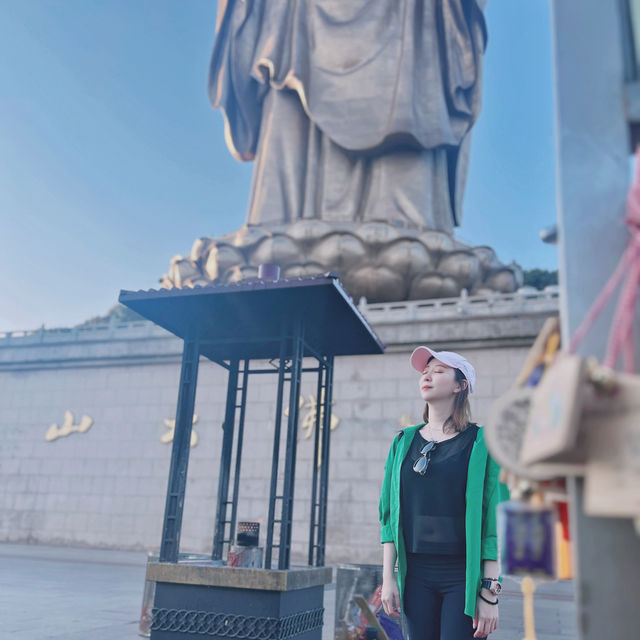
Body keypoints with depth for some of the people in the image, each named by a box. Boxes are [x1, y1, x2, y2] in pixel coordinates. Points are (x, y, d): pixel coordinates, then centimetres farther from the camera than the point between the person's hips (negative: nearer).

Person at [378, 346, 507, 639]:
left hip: (464, 575, -3)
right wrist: (388, 578, 3)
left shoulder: (482, 443, -4)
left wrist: (490, 593, -11)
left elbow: (495, 521, -7)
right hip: (417, 574, 3)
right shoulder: (404, 442, 7)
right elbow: (389, 514, 8)